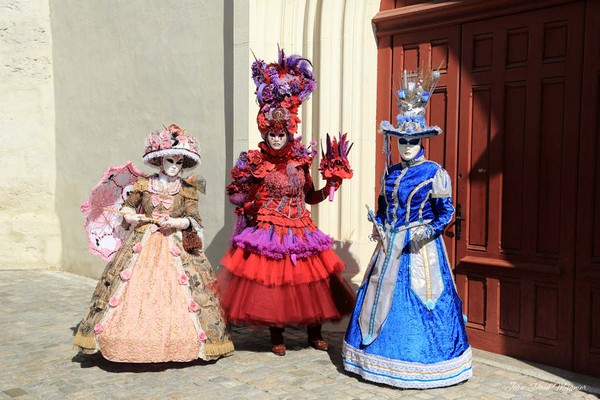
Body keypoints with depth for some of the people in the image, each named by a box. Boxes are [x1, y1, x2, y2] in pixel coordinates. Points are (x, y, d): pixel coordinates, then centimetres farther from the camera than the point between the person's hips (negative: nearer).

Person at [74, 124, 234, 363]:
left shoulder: (187, 189, 4)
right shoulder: (143, 185, 7)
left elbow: (193, 219, -1)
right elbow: (127, 207, 19)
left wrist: (176, 222, -17)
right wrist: (130, 216, -1)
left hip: (176, 247, -1)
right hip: (142, 244, 1)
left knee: (175, 294, -7)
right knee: (136, 291, -3)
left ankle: (173, 341, 4)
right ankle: (135, 342, 7)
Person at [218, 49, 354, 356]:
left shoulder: (300, 160, 4)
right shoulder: (255, 163, -5)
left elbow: (310, 196, 11)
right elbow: (237, 196, -1)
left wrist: (330, 186, -2)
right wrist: (247, 202, -20)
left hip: (300, 230, 3)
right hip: (268, 231, -3)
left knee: (308, 278, 7)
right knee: (270, 280, 2)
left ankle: (314, 333, 23)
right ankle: (276, 336, 19)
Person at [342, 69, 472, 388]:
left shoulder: (435, 173, -6)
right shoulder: (390, 172, 10)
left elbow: (446, 212, -7)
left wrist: (428, 231, -21)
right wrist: (379, 227, -2)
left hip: (421, 247, -5)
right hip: (391, 245, 6)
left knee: (418, 300, -3)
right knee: (382, 294, 8)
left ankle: (418, 366, 11)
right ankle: (382, 356, 22)